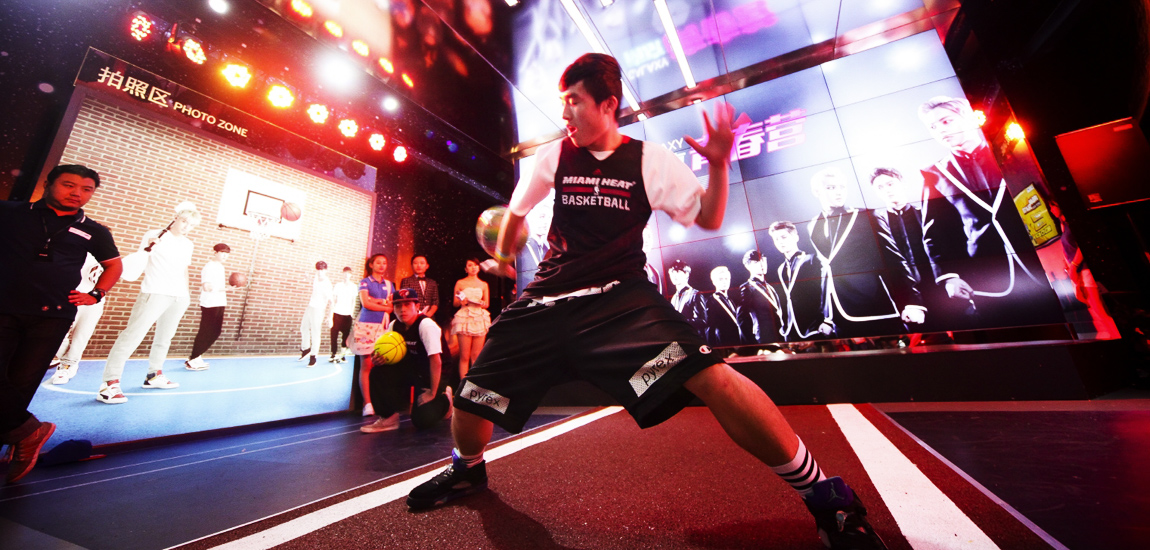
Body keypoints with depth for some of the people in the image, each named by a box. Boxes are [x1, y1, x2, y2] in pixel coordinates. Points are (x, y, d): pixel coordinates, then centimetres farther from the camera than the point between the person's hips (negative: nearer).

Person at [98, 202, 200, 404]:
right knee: (133, 334, -11)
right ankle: (109, 383, -9)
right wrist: (148, 247, -23)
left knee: (165, 336, 11)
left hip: (179, 296, 6)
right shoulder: (155, 235, 0)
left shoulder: (188, 244, 14)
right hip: (155, 293, -5)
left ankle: (154, 375, 21)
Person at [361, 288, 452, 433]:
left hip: (431, 375, -6)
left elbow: (436, 361, -27)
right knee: (379, 371, -17)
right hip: (409, 370, 6)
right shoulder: (394, 326, -5)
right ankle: (389, 417, -2)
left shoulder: (426, 325, -26)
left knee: (423, 420, -14)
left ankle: (445, 400, 19)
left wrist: (432, 393, -22)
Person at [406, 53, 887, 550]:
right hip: (546, 300, 3)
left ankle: (825, 496, -3)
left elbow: (709, 219, 7)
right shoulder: (554, 156, 10)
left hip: (621, 296, -2)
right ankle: (468, 471, 39)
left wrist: (719, 165, -10)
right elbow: (516, 210, 27)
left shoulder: (649, 160, 4)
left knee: (711, 377, -28)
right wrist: (502, 258, 38)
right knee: (470, 401, 2)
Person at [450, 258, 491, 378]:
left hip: (480, 319, 2)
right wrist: (461, 301, -12)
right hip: (465, 318, -2)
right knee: (464, 356, -5)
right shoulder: (460, 283, 9)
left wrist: (481, 303, -7)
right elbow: (455, 303, 9)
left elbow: (487, 304, 15)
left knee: (477, 355, -1)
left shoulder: (484, 284, 15)